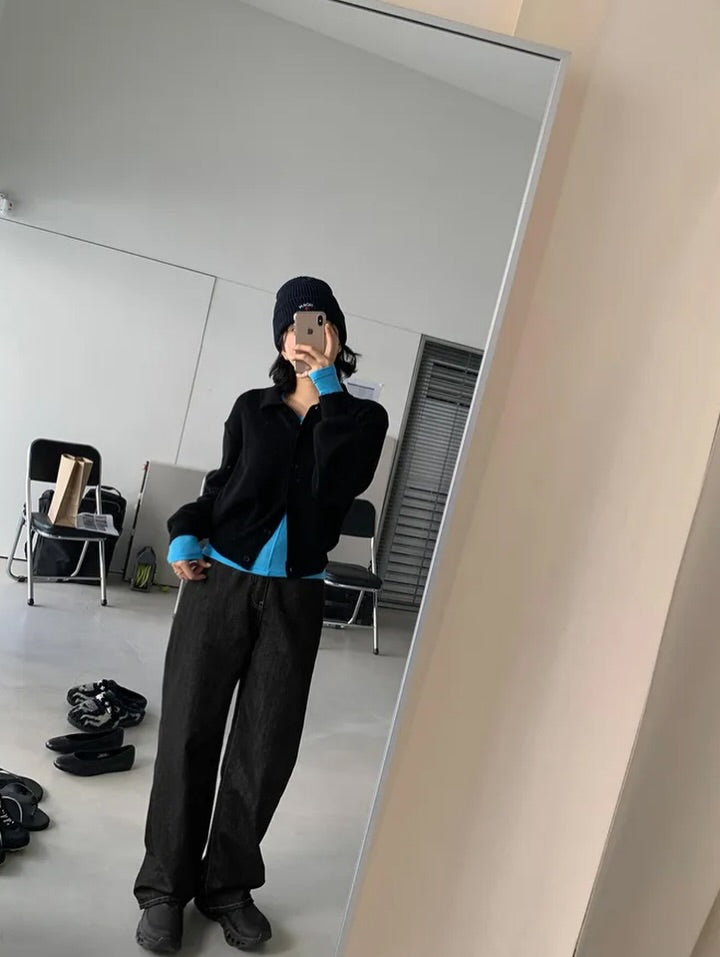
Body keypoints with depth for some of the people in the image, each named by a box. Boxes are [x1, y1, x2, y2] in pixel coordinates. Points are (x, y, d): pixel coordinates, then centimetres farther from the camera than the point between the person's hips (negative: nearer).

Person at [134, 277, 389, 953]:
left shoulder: (363, 417, 4)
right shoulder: (252, 408, 8)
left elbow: (338, 485, -14)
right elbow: (223, 485, 14)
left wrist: (328, 390, -10)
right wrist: (186, 534, -3)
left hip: (294, 597, 0)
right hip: (220, 581, 1)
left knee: (267, 745, 4)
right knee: (189, 733, 2)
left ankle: (229, 885, 23)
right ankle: (166, 887, 19)